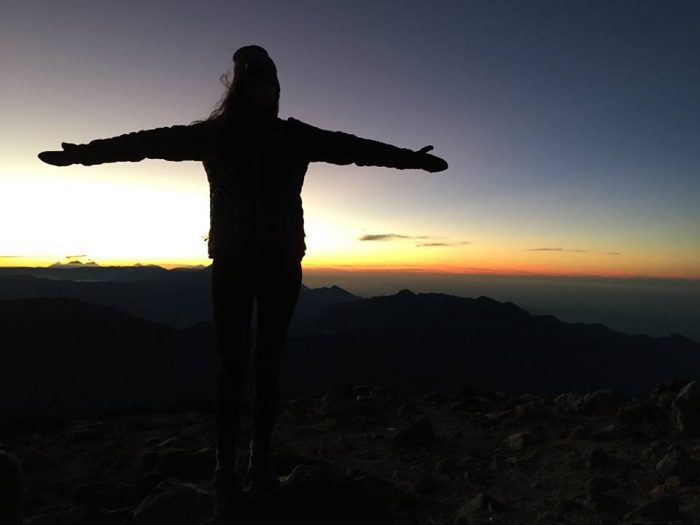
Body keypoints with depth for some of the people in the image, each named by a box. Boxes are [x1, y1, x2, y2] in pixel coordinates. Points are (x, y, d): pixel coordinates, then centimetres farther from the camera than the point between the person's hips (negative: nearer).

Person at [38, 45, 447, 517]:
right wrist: (84, 152, 2)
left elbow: (355, 147, 4)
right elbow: (153, 140, 4)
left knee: (268, 363, 4)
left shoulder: (295, 136, 6)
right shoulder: (216, 134, 4)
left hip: (281, 264, 1)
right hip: (232, 263, -1)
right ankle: (226, 469, 6)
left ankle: (261, 461, 14)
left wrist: (410, 158, 2)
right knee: (234, 364, -3)